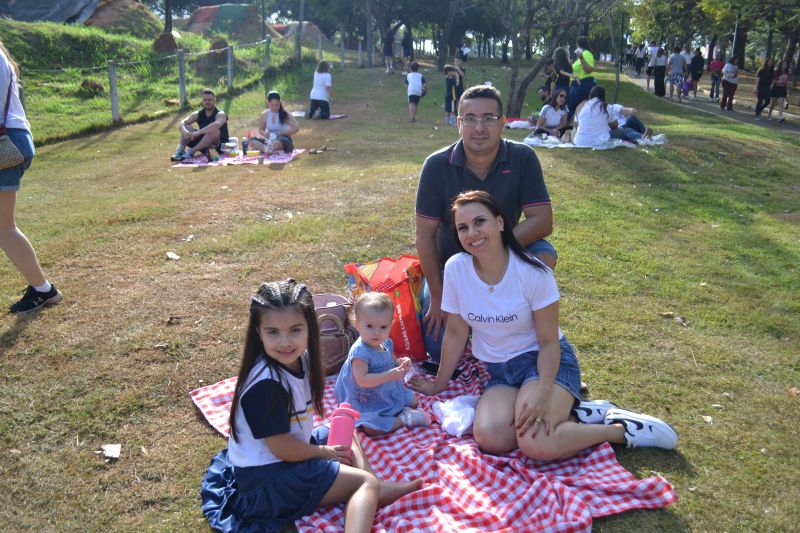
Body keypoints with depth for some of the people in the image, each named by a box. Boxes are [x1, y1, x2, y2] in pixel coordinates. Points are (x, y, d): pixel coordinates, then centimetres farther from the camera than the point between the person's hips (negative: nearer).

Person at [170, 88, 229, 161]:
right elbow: (181, 123, -8)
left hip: (220, 145, -5)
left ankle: (192, 151, -29)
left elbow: (216, 125, -38)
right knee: (186, 127, -8)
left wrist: (198, 132, -39)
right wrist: (184, 131, -31)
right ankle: (181, 150, -21)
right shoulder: (198, 114, 2)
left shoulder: (220, 114, -15)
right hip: (204, 143, 5)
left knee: (213, 130, -35)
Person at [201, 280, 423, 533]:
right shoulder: (266, 384, -31)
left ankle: (374, 490, 1)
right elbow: (282, 448, -25)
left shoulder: (299, 358, -5)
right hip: (266, 476, -9)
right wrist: (322, 452, -8)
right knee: (367, 482, -9)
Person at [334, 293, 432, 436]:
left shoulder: (387, 343, -3)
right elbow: (362, 380, -35)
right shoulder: (359, 351, -29)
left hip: (392, 392, 8)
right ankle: (403, 419, -15)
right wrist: (389, 375, -37)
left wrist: (401, 364, -8)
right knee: (370, 428, -29)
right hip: (367, 403, -8)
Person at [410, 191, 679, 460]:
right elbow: (456, 333, 3)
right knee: (489, 438, -26)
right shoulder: (455, 268, -10)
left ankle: (623, 429, -5)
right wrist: (439, 383, 10)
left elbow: (549, 342, -12)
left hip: (542, 360, -4)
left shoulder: (533, 272, -18)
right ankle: (567, 413, -5)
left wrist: (542, 391, -28)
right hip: (499, 371, 4)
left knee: (537, 445, -30)